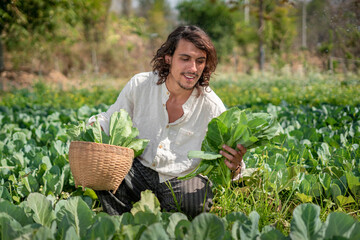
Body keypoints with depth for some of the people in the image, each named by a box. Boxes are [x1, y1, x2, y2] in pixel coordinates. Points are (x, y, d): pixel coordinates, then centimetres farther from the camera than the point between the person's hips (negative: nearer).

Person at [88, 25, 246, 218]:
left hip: (182, 180, -1)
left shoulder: (212, 107, -9)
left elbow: (223, 161, -3)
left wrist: (235, 165, -29)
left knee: (195, 199, -36)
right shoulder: (140, 85, -5)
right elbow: (109, 121, 9)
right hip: (139, 172, 1)